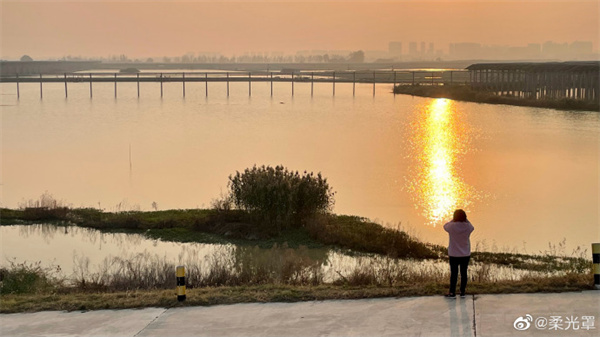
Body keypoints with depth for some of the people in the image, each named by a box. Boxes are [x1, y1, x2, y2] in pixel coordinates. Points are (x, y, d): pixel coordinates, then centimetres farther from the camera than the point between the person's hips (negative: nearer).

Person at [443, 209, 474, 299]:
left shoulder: (451, 226, -17)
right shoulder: (468, 227, -11)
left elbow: (445, 226, 6)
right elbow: (472, 227, 14)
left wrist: (453, 220, 9)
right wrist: (465, 219, 7)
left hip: (454, 255, -2)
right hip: (466, 254, 2)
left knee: (454, 273, 5)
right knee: (463, 273, 9)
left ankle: (452, 293, 9)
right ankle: (462, 292, 14)